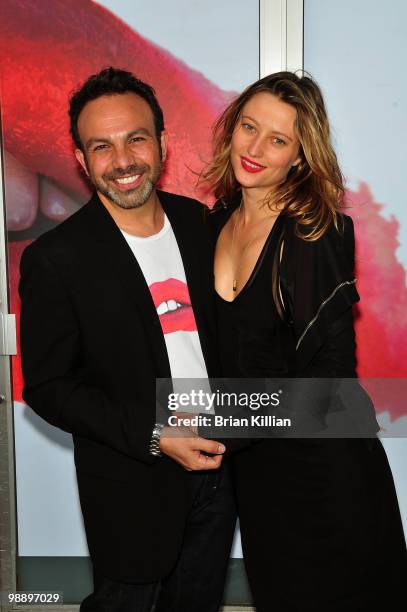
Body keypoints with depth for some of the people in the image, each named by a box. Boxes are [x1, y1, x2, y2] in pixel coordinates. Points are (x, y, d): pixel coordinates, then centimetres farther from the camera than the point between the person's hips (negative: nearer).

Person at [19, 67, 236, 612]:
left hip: (216, 465, 5)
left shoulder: (197, 220, -1)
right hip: (130, 488, -4)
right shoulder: (54, 259, -17)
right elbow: (48, 386, -14)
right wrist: (153, 435, -21)